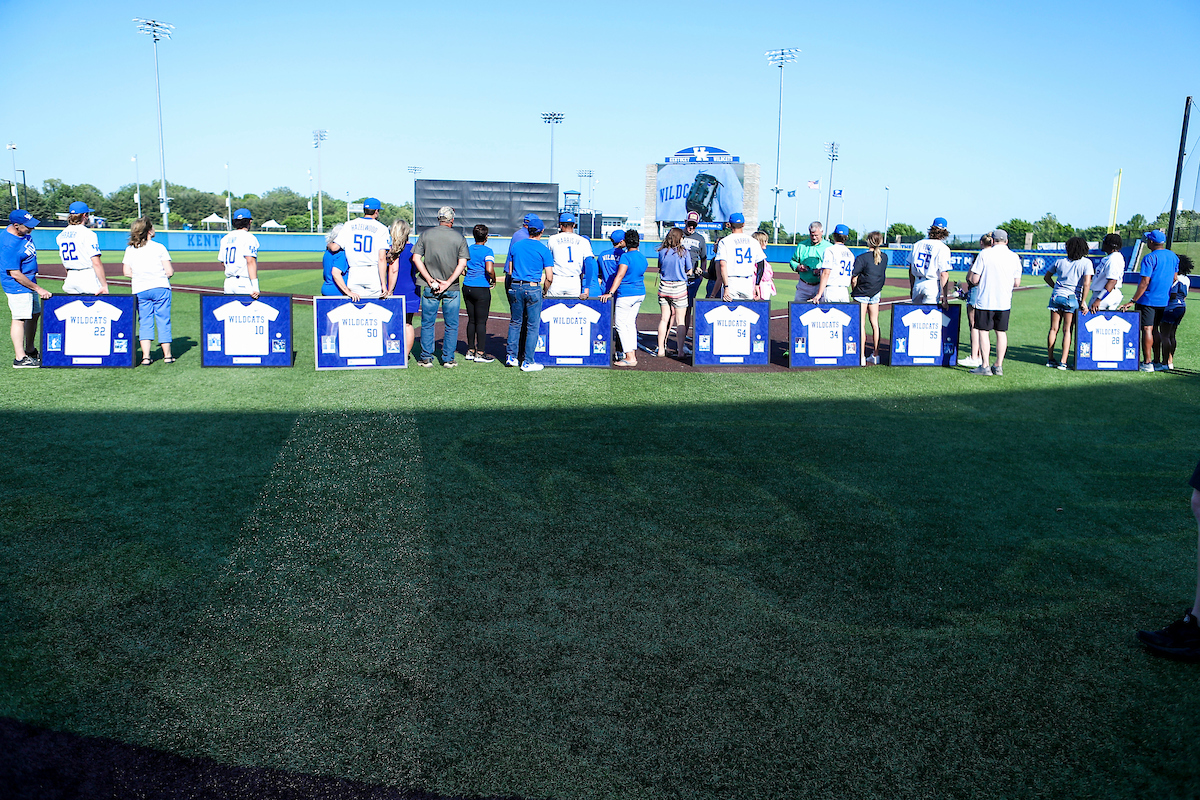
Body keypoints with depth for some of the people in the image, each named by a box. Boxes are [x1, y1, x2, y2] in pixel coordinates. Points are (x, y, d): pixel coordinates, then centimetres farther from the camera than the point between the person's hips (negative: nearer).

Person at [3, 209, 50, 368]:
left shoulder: (24, 232, 0)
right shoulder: (9, 245, -28)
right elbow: (15, 274, -25)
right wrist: (39, 289, -23)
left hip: (30, 281, 10)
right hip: (17, 286, -10)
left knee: (34, 314, 17)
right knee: (20, 318, -11)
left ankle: (30, 351, 31)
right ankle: (20, 358, -12)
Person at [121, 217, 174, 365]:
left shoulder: (130, 250, 6)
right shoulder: (159, 247, -4)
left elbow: (126, 272, 3)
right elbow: (169, 272, -7)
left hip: (139, 290, 3)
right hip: (160, 287, -3)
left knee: (144, 322, 7)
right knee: (163, 321, 5)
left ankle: (146, 356, 0)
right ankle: (167, 355, 10)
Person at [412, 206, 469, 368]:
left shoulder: (426, 234, 3)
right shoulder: (459, 237, 0)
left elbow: (416, 258, -4)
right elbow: (462, 263, -8)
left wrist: (430, 280, -6)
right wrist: (448, 282, -10)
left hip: (430, 287, 1)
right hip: (452, 289, -1)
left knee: (427, 324, 10)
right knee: (451, 325, 8)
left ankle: (426, 358, 12)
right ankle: (448, 359, 10)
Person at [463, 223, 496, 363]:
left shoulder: (468, 249, 8)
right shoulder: (487, 251, -9)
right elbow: (489, 269, -23)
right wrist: (493, 280, -6)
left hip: (467, 287, 6)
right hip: (481, 289, -6)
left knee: (471, 320, 14)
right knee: (481, 322, -1)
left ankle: (470, 351, 20)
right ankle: (480, 353, 1)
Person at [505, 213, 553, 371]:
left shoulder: (515, 246, 7)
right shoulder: (544, 250, -4)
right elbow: (549, 277, -6)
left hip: (515, 286, 4)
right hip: (533, 288, -4)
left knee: (515, 322, 16)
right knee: (532, 325, 2)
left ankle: (511, 356, 18)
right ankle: (528, 362, 3)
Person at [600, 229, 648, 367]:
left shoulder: (626, 256, -14)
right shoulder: (643, 257, 9)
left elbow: (620, 275, -22)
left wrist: (610, 292, -26)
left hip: (626, 294, -8)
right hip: (640, 293, 8)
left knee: (621, 324, -3)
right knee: (630, 323, 15)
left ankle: (630, 357, -8)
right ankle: (632, 353, 15)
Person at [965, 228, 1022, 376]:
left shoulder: (984, 254, -6)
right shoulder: (1014, 257, 4)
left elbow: (974, 279, -9)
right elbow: (1017, 283, 6)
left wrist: (971, 276, 13)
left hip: (985, 301, -4)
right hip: (1004, 302, 4)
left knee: (983, 331, 1)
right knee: (1001, 332, 10)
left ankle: (985, 366, -2)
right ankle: (999, 366, 11)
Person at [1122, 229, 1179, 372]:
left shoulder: (1150, 258, -15)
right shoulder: (1173, 256, 9)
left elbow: (1145, 282, -19)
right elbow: (1174, 279, 16)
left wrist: (1133, 301, -17)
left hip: (1148, 300, -8)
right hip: (1165, 300, 8)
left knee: (1147, 329, -5)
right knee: (1155, 329, 15)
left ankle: (1147, 363, -7)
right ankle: (1157, 362, 19)